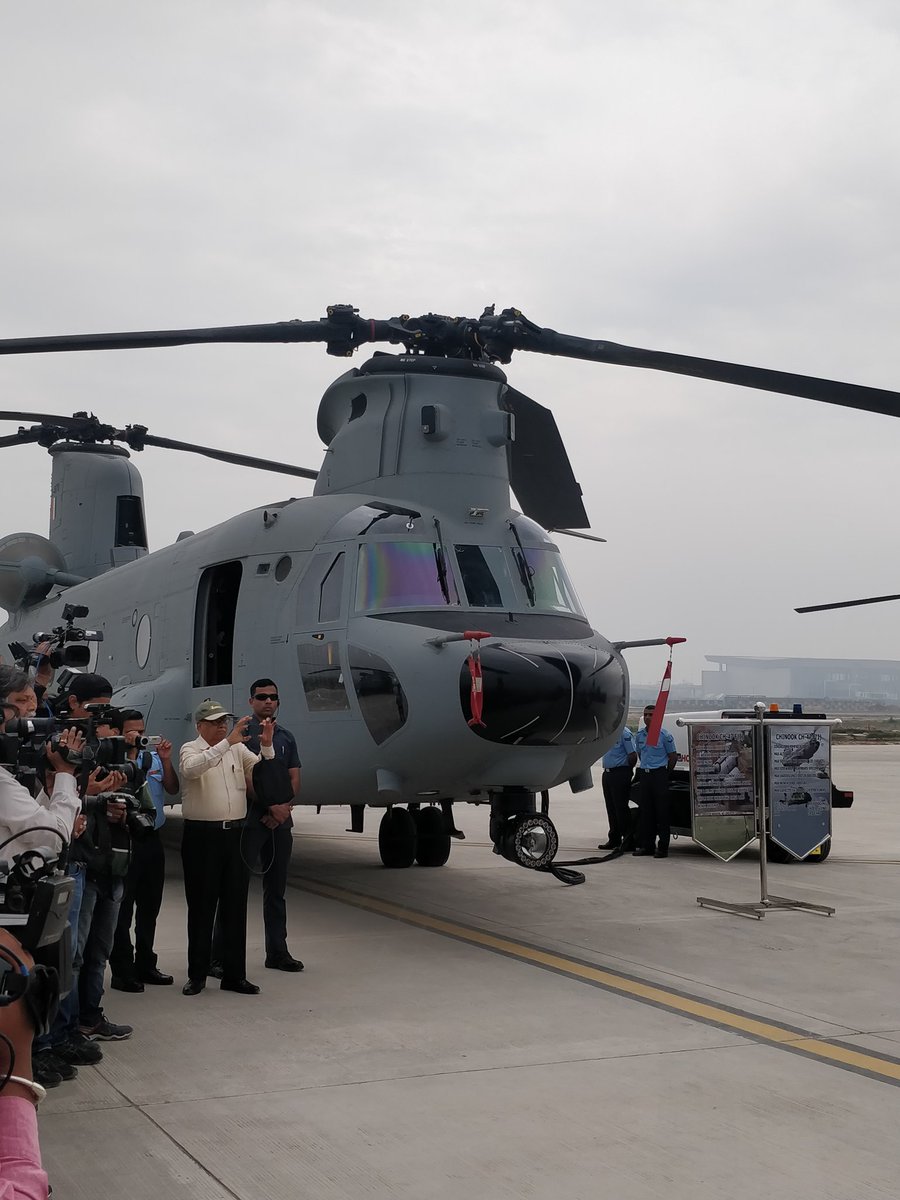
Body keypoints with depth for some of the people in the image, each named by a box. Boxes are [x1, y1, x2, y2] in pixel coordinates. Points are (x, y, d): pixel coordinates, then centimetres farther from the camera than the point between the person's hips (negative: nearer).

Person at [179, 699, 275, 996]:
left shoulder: (238, 750, 11)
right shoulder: (190, 750, -1)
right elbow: (192, 768, -24)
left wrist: (266, 746, -8)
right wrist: (228, 742, -30)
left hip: (235, 833, 4)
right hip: (202, 835, -4)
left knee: (235, 906, 7)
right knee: (201, 906, 3)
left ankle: (234, 974, 14)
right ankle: (197, 974, 12)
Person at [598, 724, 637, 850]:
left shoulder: (624, 733, -12)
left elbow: (633, 755, -16)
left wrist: (626, 771, -5)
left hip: (620, 774, -9)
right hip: (607, 773, 9)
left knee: (621, 808, -6)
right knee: (611, 809, 11)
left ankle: (628, 839, 0)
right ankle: (614, 840, 17)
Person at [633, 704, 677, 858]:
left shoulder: (665, 735, -7)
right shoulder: (639, 734, 9)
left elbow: (673, 756, -1)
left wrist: (665, 774, 4)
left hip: (659, 775, -5)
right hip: (644, 774, 5)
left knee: (662, 811, -5)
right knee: (645, 812, 6)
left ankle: (663, 847, -3)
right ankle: (647, 845, 12)